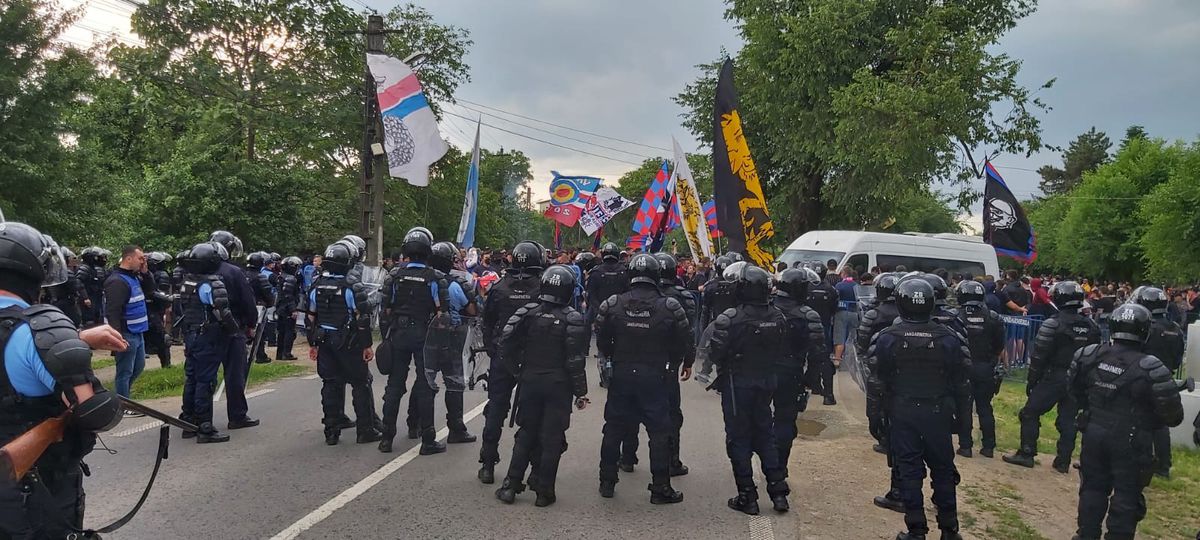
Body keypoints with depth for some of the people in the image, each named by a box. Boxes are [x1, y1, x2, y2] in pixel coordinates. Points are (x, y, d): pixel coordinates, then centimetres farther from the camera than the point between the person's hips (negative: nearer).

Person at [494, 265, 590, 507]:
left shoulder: (528, 313, -2)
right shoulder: (573, 319, -11)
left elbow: (507, 344, -6)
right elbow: (576, 360, -13)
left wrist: (517, 373, 6)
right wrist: (580, 392, -5)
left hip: (530, 381, 3)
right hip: (559, 385, -3)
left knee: (526, 433, 15)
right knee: (552, 438, 5)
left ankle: (511, 485, 15)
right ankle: (544, 491, 9)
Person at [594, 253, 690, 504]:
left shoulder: (612, 305, -4)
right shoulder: (669, 307, -8)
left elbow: (601, 340, 2)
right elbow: (685, 341, -2)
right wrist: (686, 363, 17)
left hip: (620, 375, 2)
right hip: (654, 377, -2)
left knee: (614, 429, 14)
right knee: (659, 432, 6)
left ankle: (607, 482, 22)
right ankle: (660, 488, 10)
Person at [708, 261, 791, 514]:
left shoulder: (730, 319, -21)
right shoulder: (777, 318, -2)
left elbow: (716, 353, -20)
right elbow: (782, 352, 4)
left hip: (737, 383, -5)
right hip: (766, 382, 5)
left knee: (739, 438, 6)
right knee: (765, 434, 18)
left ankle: (747, 496, 10)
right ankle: (778, 490, 18)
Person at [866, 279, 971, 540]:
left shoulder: (887, 338, -8)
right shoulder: (949, 338, -4)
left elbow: (876, 382, -5)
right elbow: (962, 382, 2)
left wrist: (874, 415, 4)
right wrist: (961, 414, 13)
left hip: (902, 413, -1)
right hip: (939, 413, 2)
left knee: (908, 470, 5)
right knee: (943, 469, 13)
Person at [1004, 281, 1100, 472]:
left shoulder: (1053, 323, -14)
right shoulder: (1090, 326, 6)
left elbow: (1039, 356, -13)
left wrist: (1031, 381, -5)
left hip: (1053, 378, -6)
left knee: (1030, 413, 4)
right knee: (1068, 420, 11)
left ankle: (1026, 453, 4)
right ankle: (1063, 461, 15)